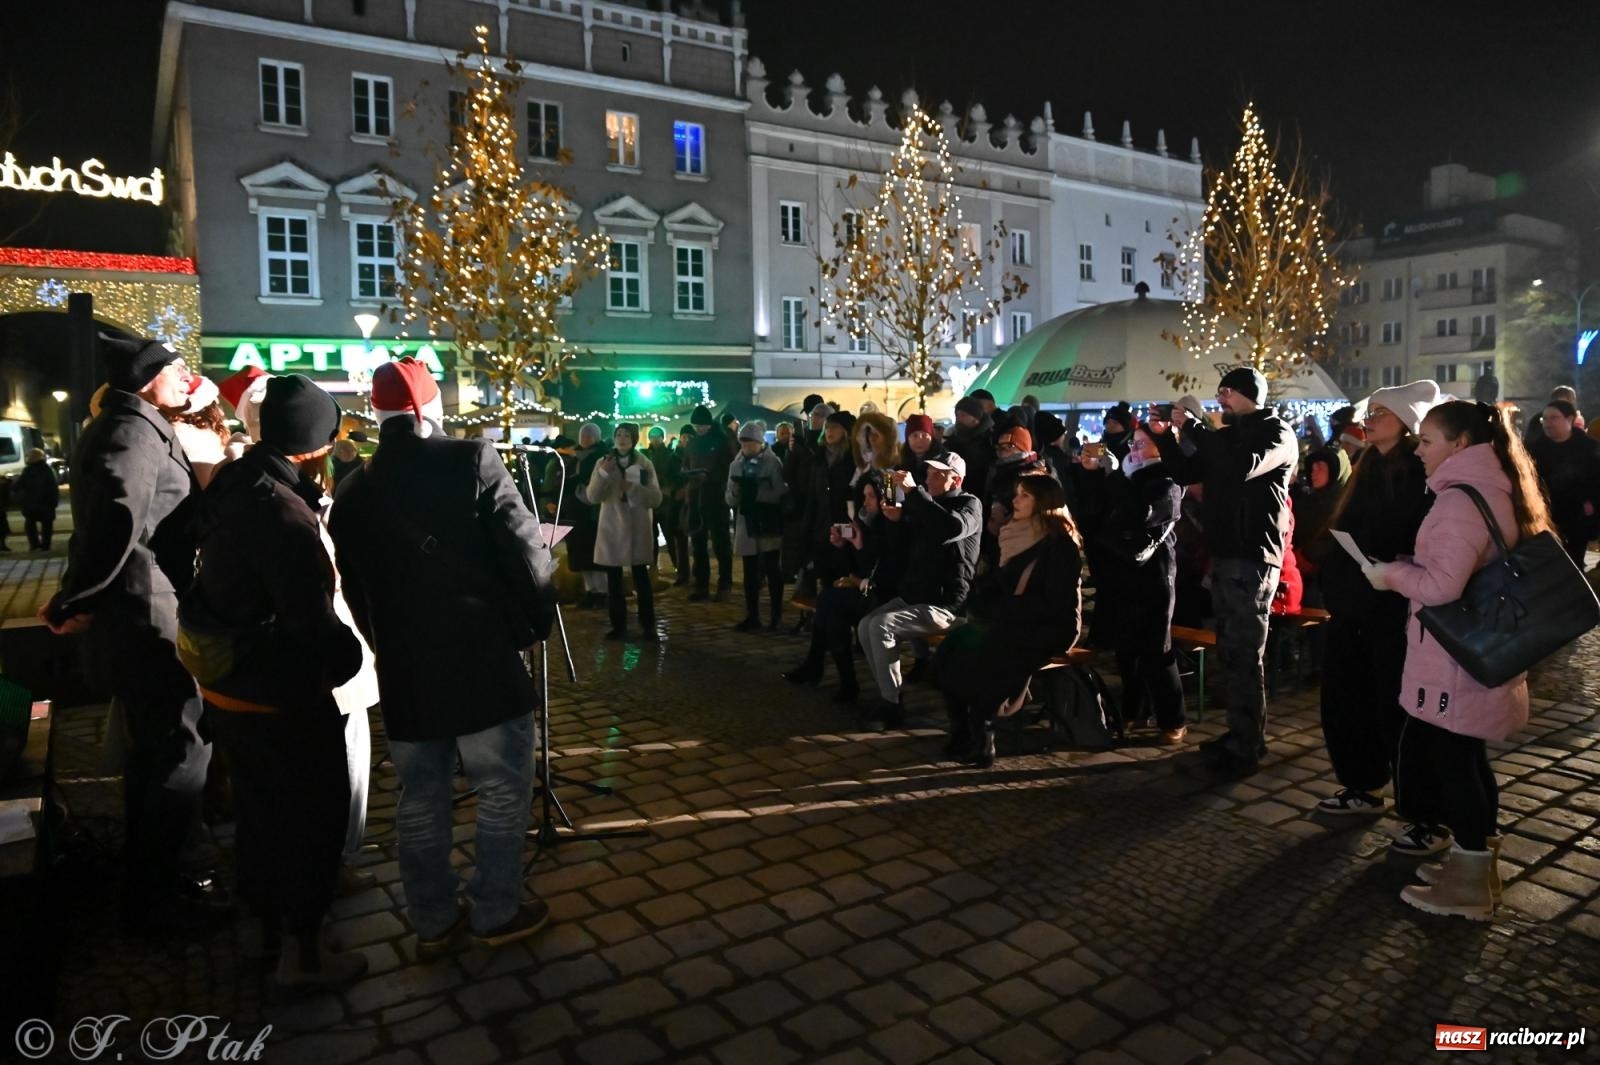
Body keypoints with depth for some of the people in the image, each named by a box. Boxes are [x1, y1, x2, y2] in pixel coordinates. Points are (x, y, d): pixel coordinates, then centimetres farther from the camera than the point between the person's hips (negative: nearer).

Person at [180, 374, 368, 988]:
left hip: (229, 682, 9)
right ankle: (302, 953, 19)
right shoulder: (281, 508, -26)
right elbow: (311, 616, -27)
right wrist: (347, 656, -11)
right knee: (314, 817, 7)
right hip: (280, 693, -9)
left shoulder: (233, 485, 2)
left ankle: (268, 919, 41)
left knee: (260, 808, 23)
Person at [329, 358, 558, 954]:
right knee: (503, 792, 12)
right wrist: (536, 624, 3)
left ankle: (431, 923, 28)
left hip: (403, 671, 5)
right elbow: (526, 552, -12)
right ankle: (496, 914, 23)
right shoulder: (470, 462, -11)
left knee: (420, 802, 16)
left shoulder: (353, 492, 5)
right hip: (482, 661, -5)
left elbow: (355, 588, 11)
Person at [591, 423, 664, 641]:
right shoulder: (603, 463, 4)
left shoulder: (645, 464, 1)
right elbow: (592, 496, -7)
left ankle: (648, 626, 7)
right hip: (612, 528, 2)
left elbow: (656, 498, -6)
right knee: (613, 579, 5)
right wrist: (603, 474, -21)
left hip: (638, 529, -2)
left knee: (641, 578, 0)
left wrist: (633, 487, -20)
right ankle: (618, 625, 14)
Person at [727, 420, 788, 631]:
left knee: (772, 570, 3)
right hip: (745, 525, 4)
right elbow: (731, 500, 7)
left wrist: (756, 492, -19)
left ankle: (776, 616, 12)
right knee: (750, 573, 9)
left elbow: (780, 493, -12)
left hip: (768, 525, -4)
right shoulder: (736, 465, 9)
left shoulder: (773, 463, -5)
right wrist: (735, 491, -13)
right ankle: (752, 615, 18)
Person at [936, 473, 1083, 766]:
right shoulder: (1017, 537, 12)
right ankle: (962, 733, -7)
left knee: (976, 660, -27)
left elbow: (1053, 604, -18)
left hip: (1047, 629, -7)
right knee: (950, 650, -16)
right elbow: (995, 583, 20)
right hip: (1012, 624, 8)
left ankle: (980, 741, -11)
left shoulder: (1060, 544, -11)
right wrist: (987, 606, 0)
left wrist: (1002, 609, -14)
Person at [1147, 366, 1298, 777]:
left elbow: (1242, 468, -26)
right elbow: (1185, 473, 17)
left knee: (1244, 654, -6)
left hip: (1253, 557, -9)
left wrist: (1194, 428, -21)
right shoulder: (1227, 435, 18)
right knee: (1231, 651, 13)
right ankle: (1243, 734, 23)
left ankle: (1245, 750, 0)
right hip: (1225, 554, 9)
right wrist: (1165, 436, 3)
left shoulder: (1278, 433, -7)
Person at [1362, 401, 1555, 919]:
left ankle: (1467, 884, 13)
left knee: (1449, 762, 2)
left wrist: (1391, 573, -13)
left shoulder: (1460, 500, -21)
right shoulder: (1494, 490, 10)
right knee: (1467, 759, 19)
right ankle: (1477, 861, 31)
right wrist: (1409, 566, 10)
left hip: (1455, 662, -10)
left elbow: (1441, 584, -29)